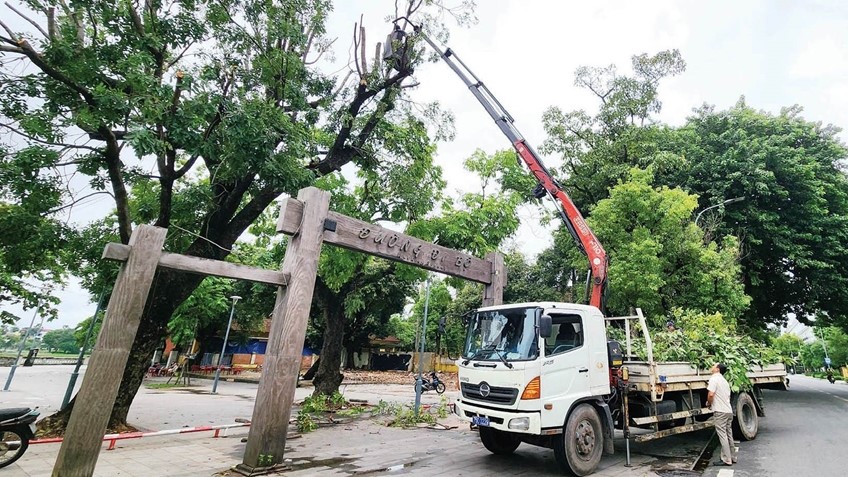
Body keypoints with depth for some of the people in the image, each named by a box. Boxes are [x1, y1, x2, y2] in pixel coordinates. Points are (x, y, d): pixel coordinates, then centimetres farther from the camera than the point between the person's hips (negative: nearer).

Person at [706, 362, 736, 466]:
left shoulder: (714, 378, -12)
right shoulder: (724, 380, 16)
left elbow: (711, 394, -21)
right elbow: (728, 396, 21)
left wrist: (709, 403, -3)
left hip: (720, 411, -9)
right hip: (729, 411, 9)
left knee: (722, 435, -4)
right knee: (729, 435, 15)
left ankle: (726, 460, 0)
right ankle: (732, 458, 22)